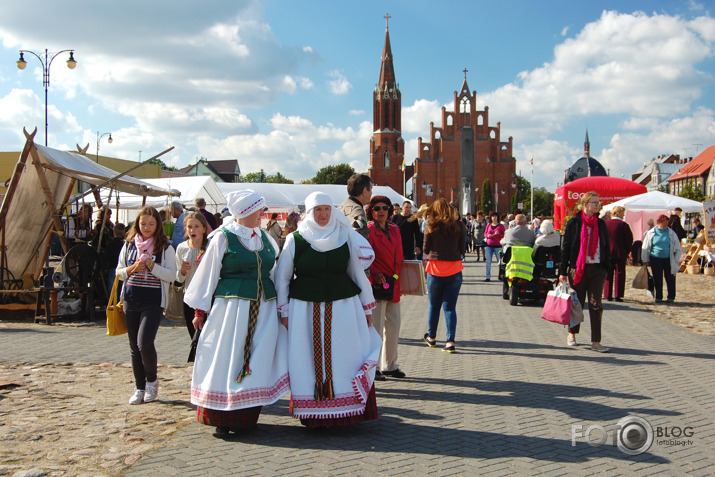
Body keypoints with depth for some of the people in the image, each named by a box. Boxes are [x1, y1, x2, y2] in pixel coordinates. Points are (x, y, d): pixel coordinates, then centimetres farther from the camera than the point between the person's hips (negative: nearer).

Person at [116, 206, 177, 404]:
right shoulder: (129, 245, 9)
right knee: (134, 347, 8)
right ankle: (139, 388, 20)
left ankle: (152, 380, 9)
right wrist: (132, 269, -8)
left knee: (144, 342, -17)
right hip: (131, 300, 4)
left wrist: (151, 265, -18)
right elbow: (119, 272, 12)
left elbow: (171, 275, -8)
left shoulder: (165, 247, -1)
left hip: (153, 302, -4)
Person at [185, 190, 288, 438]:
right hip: (231, 308, -5)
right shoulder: (223, 238, -3)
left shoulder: (265, 238, 12)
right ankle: (222, 420, 7)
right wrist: (200, 310, 0)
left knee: (256, 363, 3)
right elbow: (208, 274, 0)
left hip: (263, 309, 5)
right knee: (227, 361, -2)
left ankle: (247, 417, 12)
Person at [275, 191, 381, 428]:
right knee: (309, 361, 1)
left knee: (347, 359, -1)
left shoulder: (345, 237, 5)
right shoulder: (295, 240, 1)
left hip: (343, 308, 1)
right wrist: (284, 311, 2)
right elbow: (282, 277, 6)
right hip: (306, 310, -1)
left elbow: (358, 272, 10)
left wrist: (367, 308, 11)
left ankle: (347, 412, 10)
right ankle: (315, 415, 10)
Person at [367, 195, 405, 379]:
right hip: (377, 283, -7)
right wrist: (373, 273, -26)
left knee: (393, 325, 12)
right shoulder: (368, 230, -7)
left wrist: (399, 278, 11)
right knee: (376, 326, -4)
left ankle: (389, 365, 24)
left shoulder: (394, 230, 14)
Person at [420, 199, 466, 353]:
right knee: (450, 307, 3)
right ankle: (450, 341, -4)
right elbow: (463, 249, 3)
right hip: (454, 270, 1)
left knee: (434, 306, 15)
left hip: (435, 270, -1)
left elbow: (426, 249, -2)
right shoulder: (458, 226, -1)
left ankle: (431, 337, 28)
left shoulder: (431, 226, -4)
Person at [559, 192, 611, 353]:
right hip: (577, 268, -2)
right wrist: (563, 271, -5)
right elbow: (565, 247, -2)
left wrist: (606, 267, 7)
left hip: (597, 269, 2)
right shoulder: (573, 223, -2)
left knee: (596, 304, -4)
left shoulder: (601, 224, 9)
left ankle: (596, 342, -4)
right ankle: (572, 334, 28)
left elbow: (606, 247, 15)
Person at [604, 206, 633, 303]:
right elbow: (629, 240, -6)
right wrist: (627, 251, 6)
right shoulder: (624, 225, -9)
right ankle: (618, 295, 1)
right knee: (619, 274, 3)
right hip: (620, 254, -3)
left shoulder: (605, 224, 1)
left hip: (607, 254, 3)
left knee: (608, 275, 8)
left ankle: (608, 295, 8)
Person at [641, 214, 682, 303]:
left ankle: (671, 297, 16)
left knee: (670, 278, 3)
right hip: (655, 259, 0)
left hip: (668, 259, 0)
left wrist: (676, 260, 1)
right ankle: (658, 297, 14)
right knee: (657, 279, 3)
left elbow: (678, 249, 8)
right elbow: (645, 247, 7)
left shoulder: (671, 233, 2)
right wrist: (645, 260, 6)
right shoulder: (651, 233, 1)